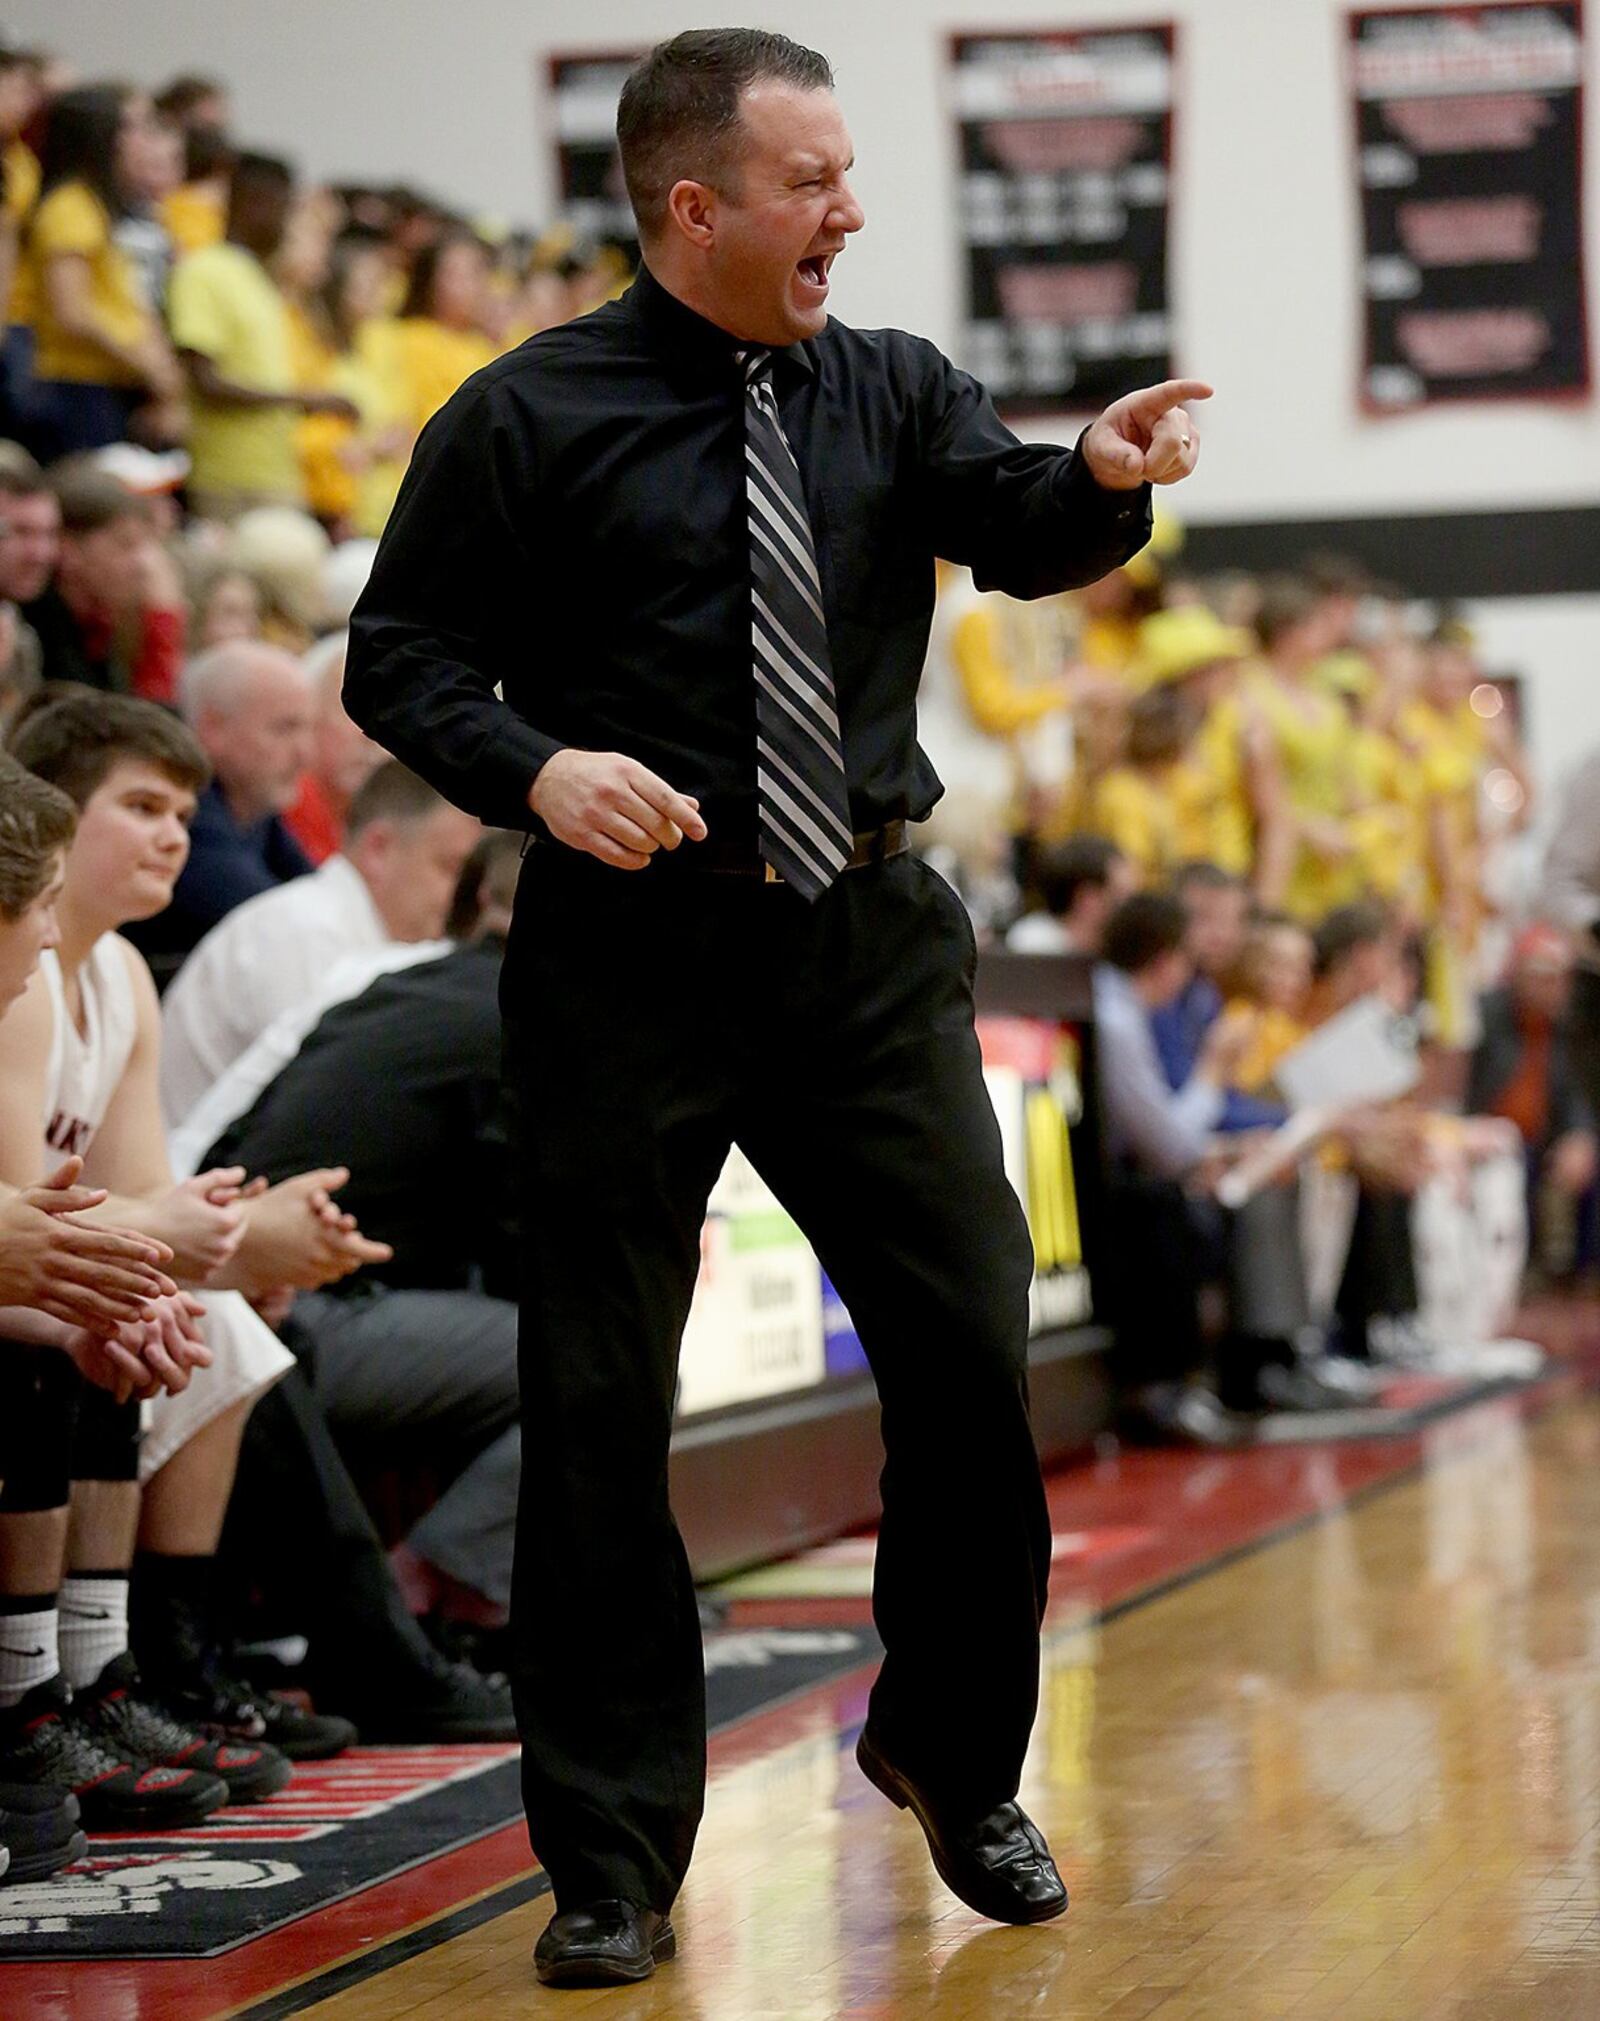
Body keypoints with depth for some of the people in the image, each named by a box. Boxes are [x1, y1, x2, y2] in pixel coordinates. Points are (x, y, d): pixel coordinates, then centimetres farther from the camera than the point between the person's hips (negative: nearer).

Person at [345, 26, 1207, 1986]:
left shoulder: (889, 393, 9)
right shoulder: (529, 420, -2)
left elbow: (1017, 529, -7)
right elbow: (398, 654, 1)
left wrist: (1100, 475, -30)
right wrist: (535, 769, -17)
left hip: (869, 948, 3)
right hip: (629, 958, -3)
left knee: (972, 1352, 2)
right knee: (599, 1405, 2)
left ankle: (955, 1763, 26)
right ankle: (613, 1861, 13)